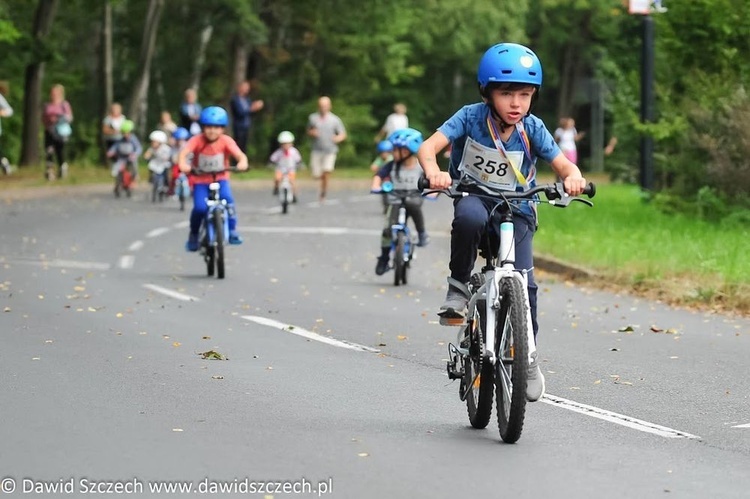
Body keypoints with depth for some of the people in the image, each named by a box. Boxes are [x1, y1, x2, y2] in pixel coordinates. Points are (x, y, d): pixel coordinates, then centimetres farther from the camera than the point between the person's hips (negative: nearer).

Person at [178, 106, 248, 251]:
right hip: (200, 180, -1)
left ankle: (232, 230, -10)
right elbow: (184, 152, -32)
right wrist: (182, 164, -54)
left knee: (227, 199, -26)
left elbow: (239, 154, -29)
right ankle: (193, 236, 5)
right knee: (200, 208, -19)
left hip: (220, 179, 1)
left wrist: (242, 162, -52)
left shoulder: (226, 141, -15)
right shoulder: (197, 140, -17)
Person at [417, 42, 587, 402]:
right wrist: (433, 171, -46)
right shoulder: (471, 117, -15)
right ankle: (458, 285, -15)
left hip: (516, 210, 1)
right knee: (470, 217, -39)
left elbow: (562, 163, -16)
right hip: (473, 196, -1)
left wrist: (573, 176, -40)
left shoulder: (532, 129, -11)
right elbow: (428, 146, -24)